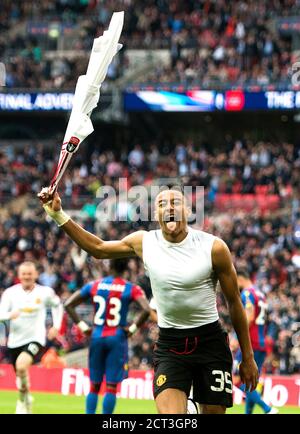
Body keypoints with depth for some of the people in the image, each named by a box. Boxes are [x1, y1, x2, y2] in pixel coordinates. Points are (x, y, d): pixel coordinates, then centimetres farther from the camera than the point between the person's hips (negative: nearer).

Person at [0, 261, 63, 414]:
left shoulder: (45, 292, -2)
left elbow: (57, 305, 18)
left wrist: (56, 326, 9)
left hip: (36, 339, -3)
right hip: (15, 341, 3)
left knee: (21, 364, -30)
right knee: (20, 373, 15)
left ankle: (23, 400, -10)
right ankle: (27, 401, 45)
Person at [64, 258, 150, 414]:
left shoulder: (94, 285, 4)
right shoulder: (131, 289, -4)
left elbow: (68, 304, 3)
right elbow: (146, 310, -19)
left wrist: (82, 326, 5)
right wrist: (132, 328, -7)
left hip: (97, 337, 2)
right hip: (117, 338, -2)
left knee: (94, 386, 12)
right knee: (111, 387, 0)